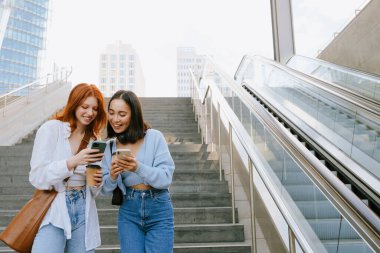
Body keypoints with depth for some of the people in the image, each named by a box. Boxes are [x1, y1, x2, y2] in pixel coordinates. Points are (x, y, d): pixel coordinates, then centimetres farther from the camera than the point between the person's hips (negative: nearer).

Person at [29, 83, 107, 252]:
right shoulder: (51, 129, -5)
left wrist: (97, 182, -9)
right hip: (54, 211, -4)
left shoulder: (94, 139, 10)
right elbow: (37, 177, -11)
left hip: (83, 212, 5)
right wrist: (72, 162, -24)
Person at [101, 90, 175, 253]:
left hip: (159, 210, -2)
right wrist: (112, 176, -18)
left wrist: (138, 168, -29)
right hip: (128, 211, 3)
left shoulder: (154, 137, -8)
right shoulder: (110, 146, 3)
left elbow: (166, 178, -13)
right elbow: (105, 189, 4)